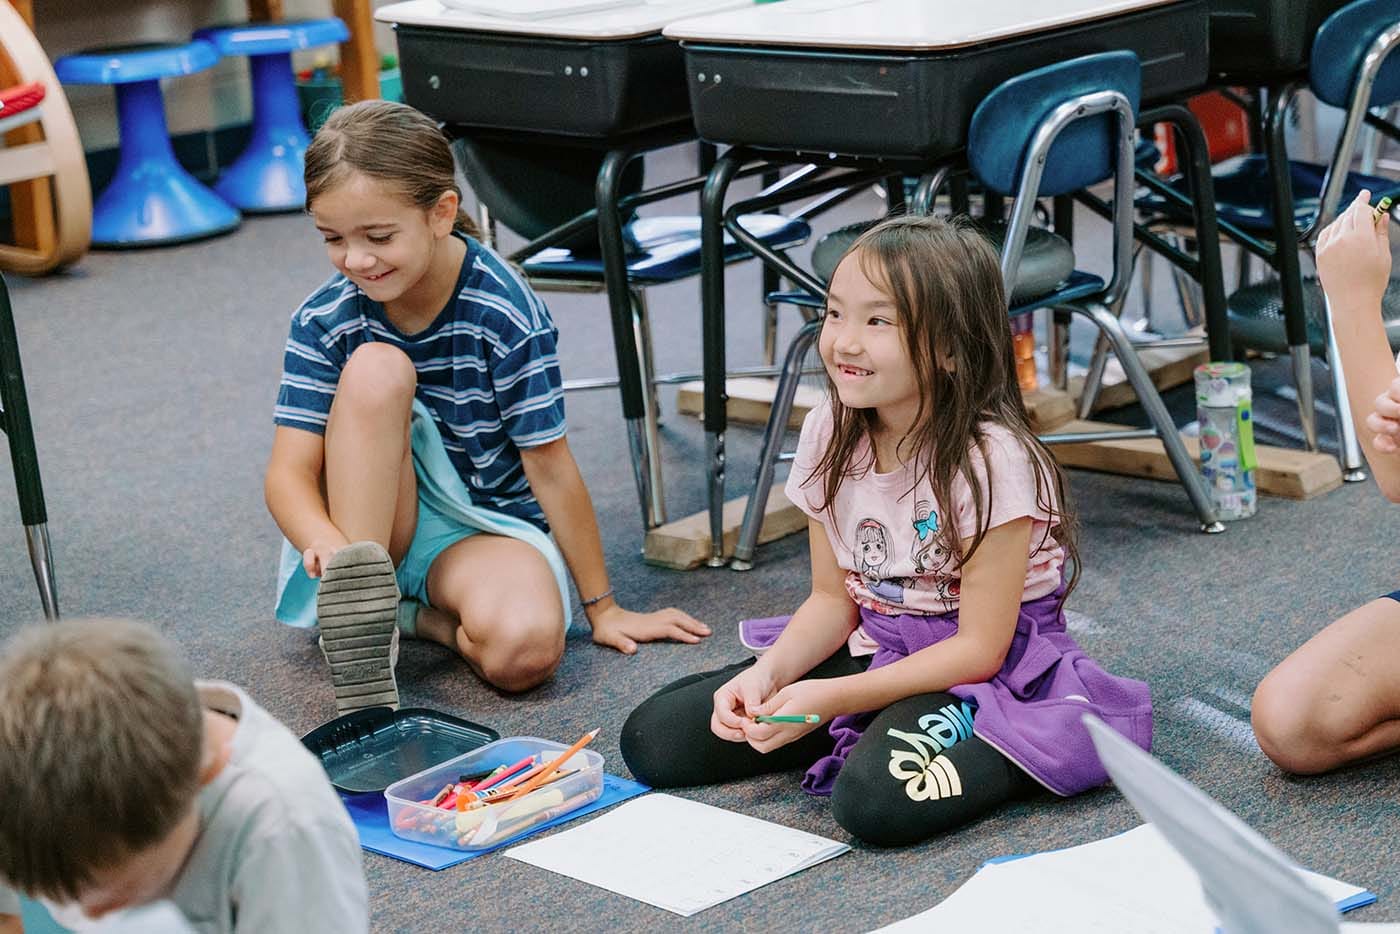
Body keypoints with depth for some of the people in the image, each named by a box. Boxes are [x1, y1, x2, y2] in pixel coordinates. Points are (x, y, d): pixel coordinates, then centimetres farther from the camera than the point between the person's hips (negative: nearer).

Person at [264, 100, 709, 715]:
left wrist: (603, 608, -4)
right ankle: (359, 603, -27)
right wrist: (328, 546, -39)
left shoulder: (506, 316, -19)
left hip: (484, 528, -2)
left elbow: (550, 467, -12)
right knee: (376, 368, -27)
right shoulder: (323, 321, -10)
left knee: (524, 650, -37)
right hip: (362, 525, 3)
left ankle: (421, 615, -5)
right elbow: (290, 472, -14)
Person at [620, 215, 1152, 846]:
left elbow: (980, 648, -20)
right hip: (871, 648, 7)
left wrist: (828, 700, -23)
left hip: (984, 673, -7)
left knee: (877, 799, -37)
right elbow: (832, 598, 5)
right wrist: (768, 673, -15)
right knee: (651, 740, -3)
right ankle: (866, 732, 9)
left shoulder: (989, 461, -23)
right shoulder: (831, 434, -3)